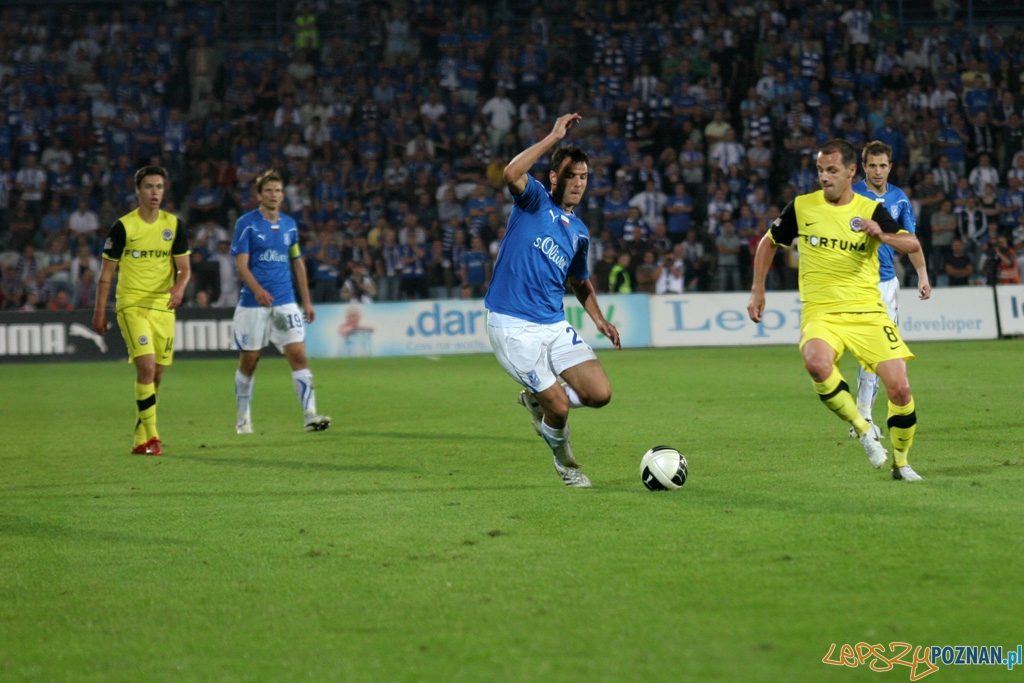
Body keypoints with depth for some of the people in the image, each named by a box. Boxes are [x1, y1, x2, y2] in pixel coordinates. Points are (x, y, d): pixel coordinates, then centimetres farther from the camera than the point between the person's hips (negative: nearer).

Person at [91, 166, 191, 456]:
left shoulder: (173, 225, 6)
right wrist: (99, 311, -1)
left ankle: (140, 439, 20)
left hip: (163, 307, 4)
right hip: (131, 304, -4)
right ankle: (150, 436, -15)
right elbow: (107, 271, 1)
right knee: (146, 367, -19)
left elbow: (184, 267, 6)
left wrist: (179, 287, -16)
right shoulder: (123, 226, -4)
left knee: (157, 375, 7)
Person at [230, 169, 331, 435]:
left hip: (285, 303, 3)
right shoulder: (246, 223, -4)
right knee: (248, 361, 5)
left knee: (299, 356, -10)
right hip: (252, 303, -3)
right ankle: (243, 418, 22)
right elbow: (241, 264, -11)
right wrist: (257, 289, -28)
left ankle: (310, 415, -14)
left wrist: (307, 301, 16)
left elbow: (298, 263, 19)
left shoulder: (289, 224, 11)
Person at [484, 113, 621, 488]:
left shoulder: (579, 232, 15)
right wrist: (554, 137, -24)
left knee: (600, 393, -9)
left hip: (554, 325, 6)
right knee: (559, 407, -11)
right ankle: (565, 463, 22)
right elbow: (512, 173, -25)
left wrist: (598, 318, 15)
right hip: (513, 326, -6)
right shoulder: (535, 202, -2)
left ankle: (537, 400, 20)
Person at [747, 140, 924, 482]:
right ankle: (864, 430, -13)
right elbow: (769, 243, 18)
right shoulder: (801, 207, 3)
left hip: (867, 312, 1)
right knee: (818, 364, -35)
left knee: (900, 389, -9)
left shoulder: (871, 210, 2)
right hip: (820, 313, -1)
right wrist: (757, 292, 13)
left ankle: (900, 463, 17)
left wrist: (883, 235, -28)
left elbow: (913, 244, -8)